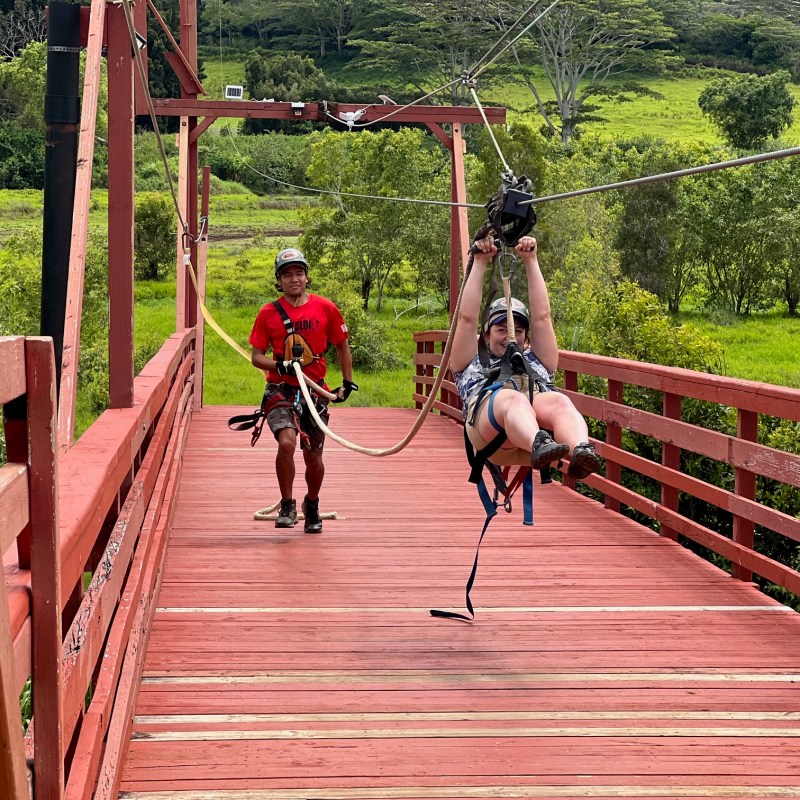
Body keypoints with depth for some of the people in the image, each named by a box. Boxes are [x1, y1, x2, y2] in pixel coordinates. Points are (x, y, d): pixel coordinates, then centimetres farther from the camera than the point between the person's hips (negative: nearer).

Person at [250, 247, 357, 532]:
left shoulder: (325, 308, 0)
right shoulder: (268, 313, -2)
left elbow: (342, 346, 13)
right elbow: (256, 357, 1)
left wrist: (348, 383, 12)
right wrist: (281, 365, -17)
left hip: (315, 390, 2)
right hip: (281, 390, -1)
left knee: (313, 458, 8)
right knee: (287, 442, -27)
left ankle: (312, 506, 38)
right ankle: (287, 505, -7)